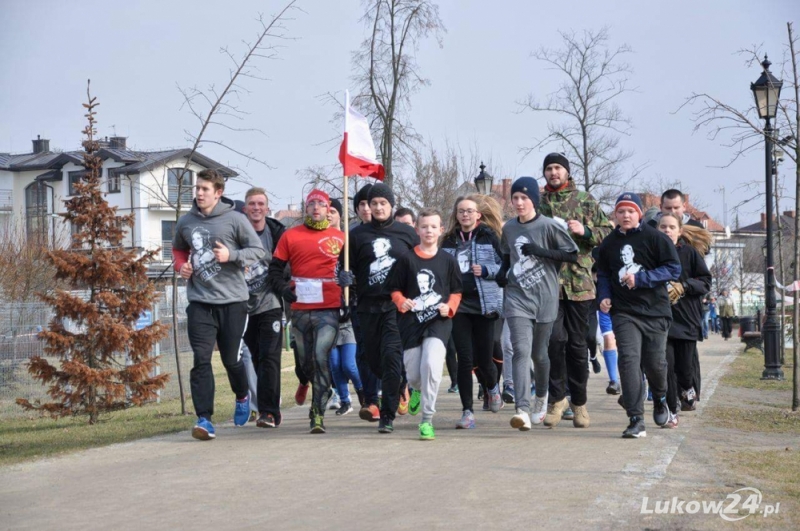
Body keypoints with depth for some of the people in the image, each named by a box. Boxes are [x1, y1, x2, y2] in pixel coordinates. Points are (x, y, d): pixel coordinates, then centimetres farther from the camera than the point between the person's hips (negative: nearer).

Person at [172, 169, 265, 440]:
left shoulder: (235, 219, -5)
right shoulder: (185, 222, 6)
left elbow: (258, 250, -2)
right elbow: (178, 249, 25)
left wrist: (231, 255, -18)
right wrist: (181, 265, 3)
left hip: (232, 299, -2)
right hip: (199, 302, 2)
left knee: (231, 359, 8)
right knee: (201, 360, -8)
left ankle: (242, 396, 39)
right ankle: (204, 418, -8)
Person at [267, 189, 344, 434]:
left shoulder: (339, 237, 7)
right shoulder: (291, 236, 8)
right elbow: (275, 269, 10)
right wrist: (283, 288, -7)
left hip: (329, 309, -2)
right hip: (300, 310, 3)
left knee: (321, 357, -18)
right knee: (306, 361, 12)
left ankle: (318, 413, -15)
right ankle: (321, 393, 37)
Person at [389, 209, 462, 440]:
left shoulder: (448, 260, 4)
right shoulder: (407, 259, 3)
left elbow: (456, 291, 11)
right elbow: (395, 289, 8)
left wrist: (450, 307, -8)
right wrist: (401, 302, -13)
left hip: (439, 321, -1)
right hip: (412, 321, 1)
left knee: (431, 364, -23)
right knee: (413, 374, 7)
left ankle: (427, 419, -12)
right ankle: (417, 390, 48)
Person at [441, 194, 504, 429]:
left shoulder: (490, 237, 1)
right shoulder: (449, 240, 10)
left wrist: (486, 270, -16)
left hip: (484, 303, -2)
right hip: (458, 304, 2)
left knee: (484, 359, 4)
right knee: (465, 360, -4)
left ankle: (493, 387, 39)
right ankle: (467, 412, 1)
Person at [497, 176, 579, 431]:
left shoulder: (549, 226, -6)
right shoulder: (509, 228, 9)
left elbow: (573, 254, -8)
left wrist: (539, 251, -17)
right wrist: (503, 272, 4)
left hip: (545, 298, -2)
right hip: (517, 297, 2)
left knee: (538, 353, 11)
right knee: (521, 350, -16)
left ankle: (541, 396, 40)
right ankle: (522, 409, -26)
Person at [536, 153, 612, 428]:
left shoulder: (586, 200, 9)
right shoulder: (537, 202, 11)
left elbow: (608, 232, 6)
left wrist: (585, 231, -10)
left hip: (579, 281, 0)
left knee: (577, 343, 5)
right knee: (555, 338, -14)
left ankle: (579, 402, 15)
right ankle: (557, 397, -1)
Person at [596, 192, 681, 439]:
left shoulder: (654, 238, -4)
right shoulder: (609, 244, 8)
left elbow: (673, 269, -7)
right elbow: (603, 274, 21)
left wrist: (640, 279, -16)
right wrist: (605, 296, 3)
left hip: (655, 311, -1)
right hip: (624, 313, 2)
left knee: (655, 363, 7)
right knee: (629, 361, -14)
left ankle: (660, 399, 42)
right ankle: (636, 420, -15)